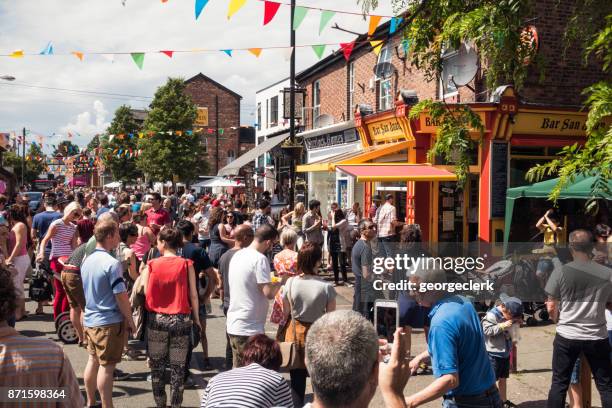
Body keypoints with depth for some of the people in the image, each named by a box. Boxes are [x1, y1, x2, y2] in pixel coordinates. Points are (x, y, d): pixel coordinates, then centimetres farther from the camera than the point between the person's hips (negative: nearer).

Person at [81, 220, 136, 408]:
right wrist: (130, 320, -7)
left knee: (93, 361, 18)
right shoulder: (112, 263, -20)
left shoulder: (87, 260, 5)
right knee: (106, 366, 0)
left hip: (89, 319, 8)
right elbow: (121, 296, -18)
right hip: (109, 322, -8)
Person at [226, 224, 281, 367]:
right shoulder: (260, 259, -17)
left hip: (233, 325, 9)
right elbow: (269, 293, -21)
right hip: (250, 328, -9)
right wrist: (279, 282, -2)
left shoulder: (237, 255, 9)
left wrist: (271, 282, 18)